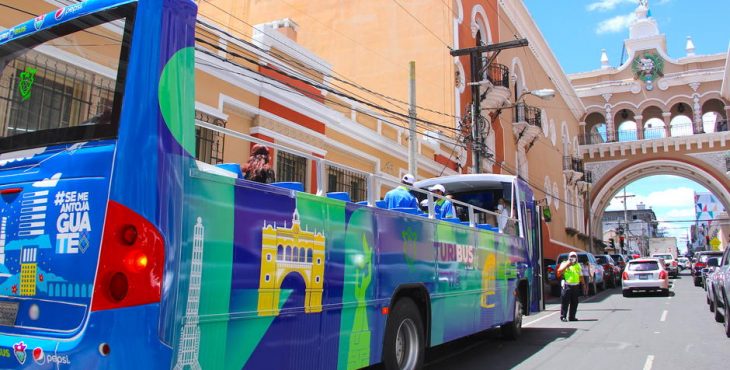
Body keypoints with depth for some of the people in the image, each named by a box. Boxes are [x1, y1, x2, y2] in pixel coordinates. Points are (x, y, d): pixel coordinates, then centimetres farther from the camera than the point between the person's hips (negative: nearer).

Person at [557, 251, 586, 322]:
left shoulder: (578, 265, 18)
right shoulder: (565, 264, 2)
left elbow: (580, 276, 21)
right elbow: (560, 271, -15)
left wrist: (583, 284, 15)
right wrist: (567, 264, -17)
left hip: (576, 286, 5)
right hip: (567, 286, -5)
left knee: (574, 302, 7)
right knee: (565, 302, -7)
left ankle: (572, 316, 16)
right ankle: (563, 316, -4)